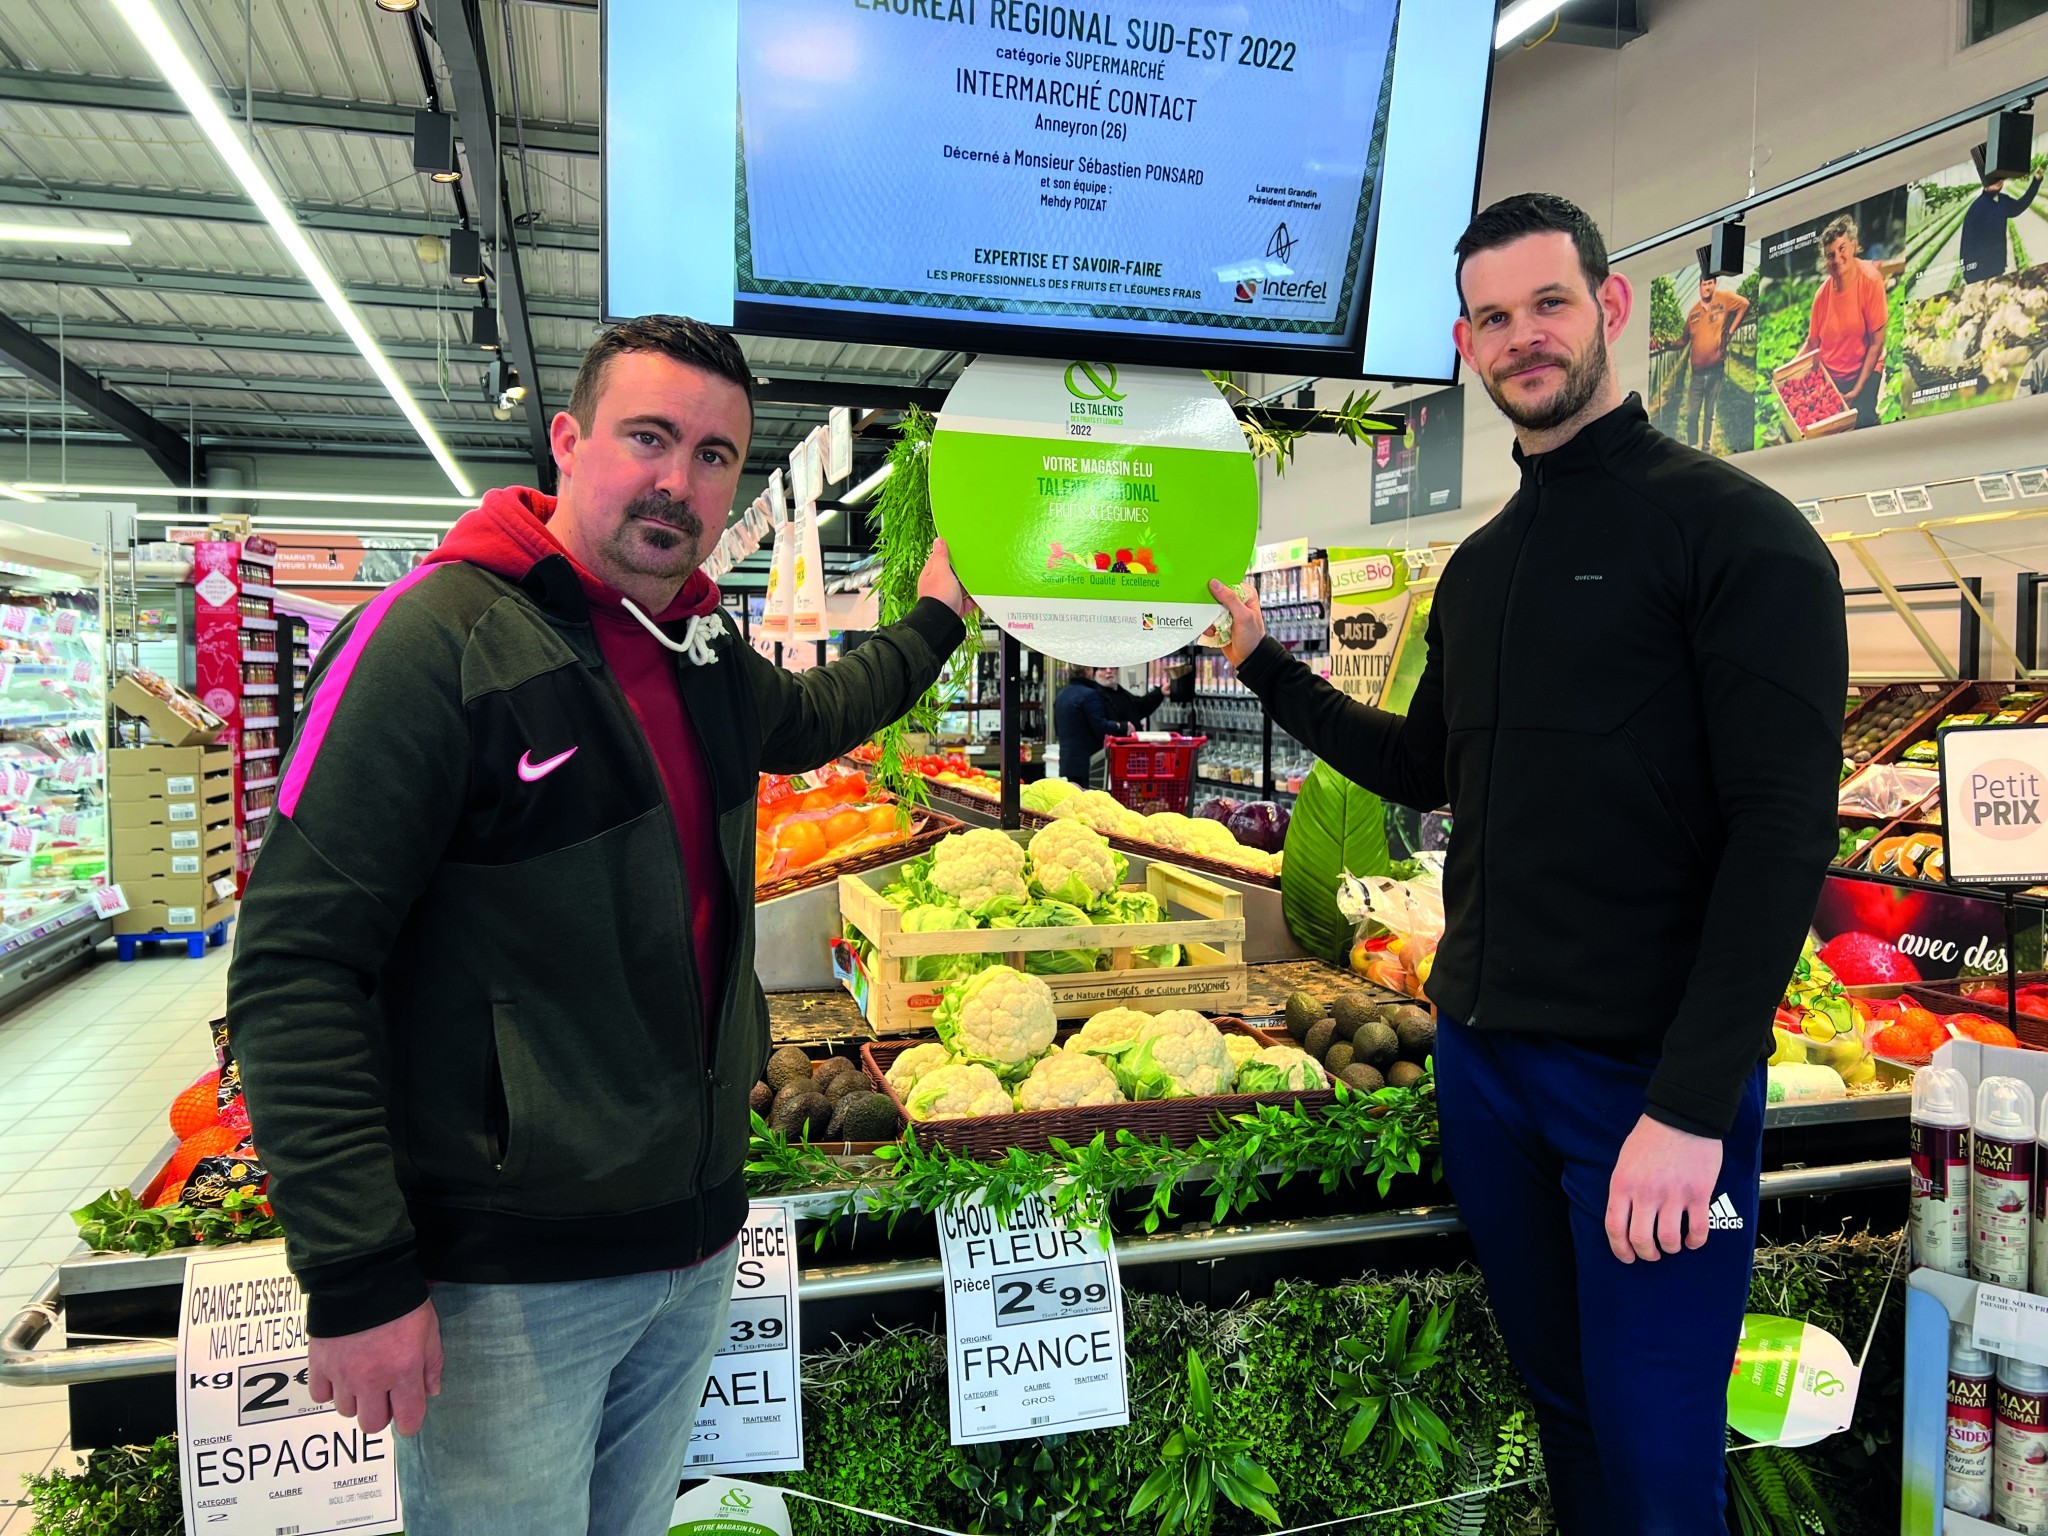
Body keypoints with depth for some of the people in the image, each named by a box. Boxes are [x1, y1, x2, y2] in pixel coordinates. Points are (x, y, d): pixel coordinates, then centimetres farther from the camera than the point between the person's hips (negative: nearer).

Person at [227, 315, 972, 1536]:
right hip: (505, 1281, -6)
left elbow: (803, 720, 30)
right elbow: (296, 966, -18)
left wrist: (935, 622, 36)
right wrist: (359, 1277, -19)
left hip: (695, 1241, 7)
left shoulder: (705, 649, 5)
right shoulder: (441, 636, -16)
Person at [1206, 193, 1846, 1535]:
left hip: (1651, 1074, -6)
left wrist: (1692, 1106, -21)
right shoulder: (1478, 569, 12)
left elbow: (1785, 827, -16)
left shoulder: (1735, 530, -8)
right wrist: (1265, 664, 16)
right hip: (1483, 1052, 6)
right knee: (1561, 1406, 20)